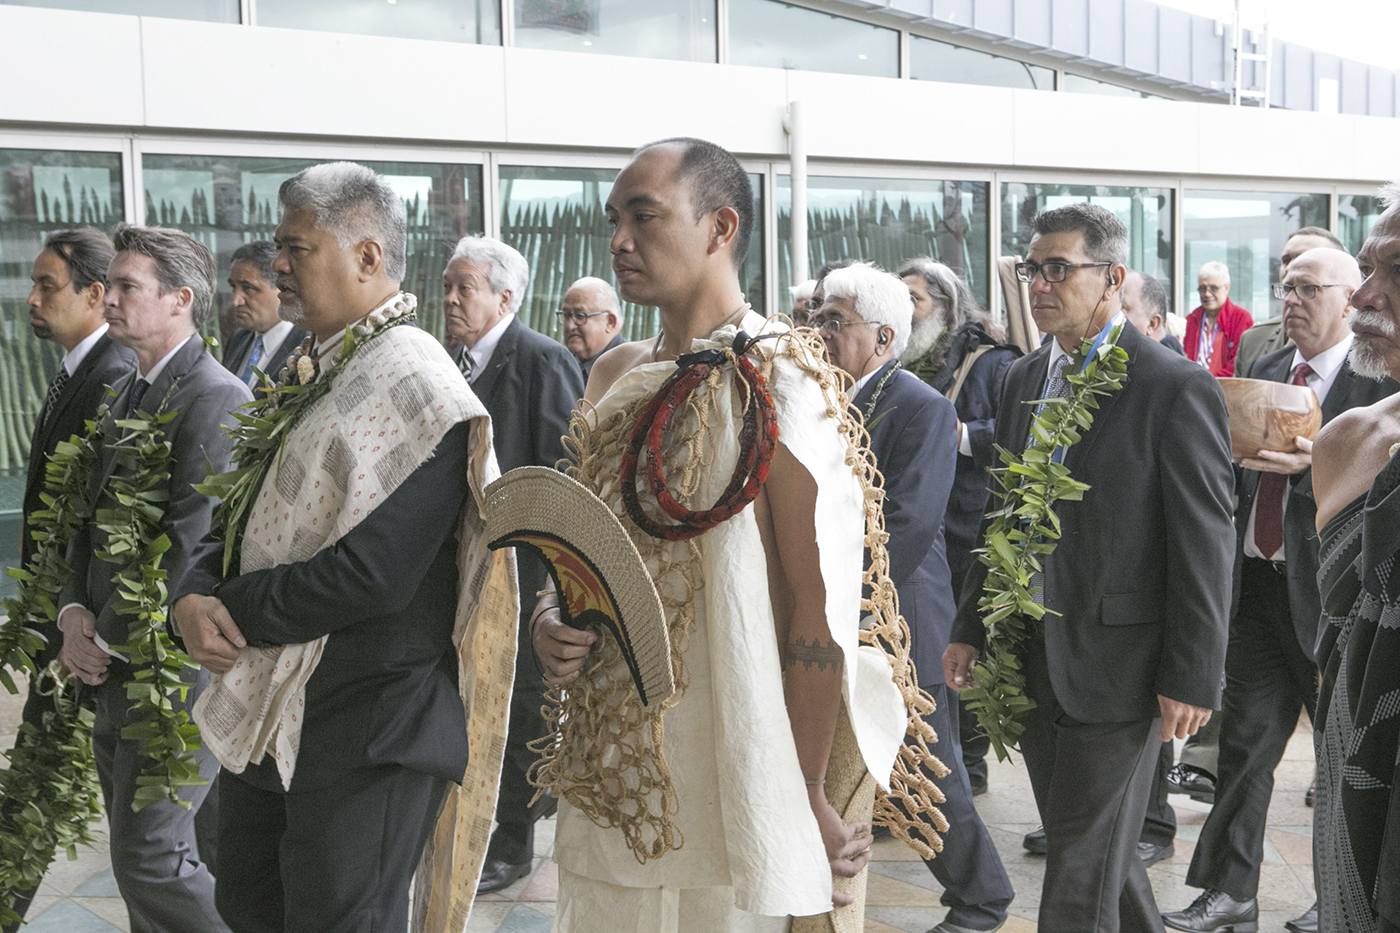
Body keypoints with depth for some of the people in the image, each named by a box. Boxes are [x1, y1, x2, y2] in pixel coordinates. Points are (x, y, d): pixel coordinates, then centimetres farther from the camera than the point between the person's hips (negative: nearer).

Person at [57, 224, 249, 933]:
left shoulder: (217, 398, -17)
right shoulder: (129, 393, 14)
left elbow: (193, 545, -22)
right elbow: (95, 516, 15)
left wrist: (107, 638, -13)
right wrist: (75, 611, -1)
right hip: (117, 670, 9)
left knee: (152, 859, -3)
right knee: (137, 852, 17)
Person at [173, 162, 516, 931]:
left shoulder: (411, 383, -17)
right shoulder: (312, 377, 12)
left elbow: (369, 576, -26)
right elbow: (246, 524, 15)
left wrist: (232, 608, -13)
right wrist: (194, 598, -7)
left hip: (366, 734, -9)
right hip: (265, 720, 9)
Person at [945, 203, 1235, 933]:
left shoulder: (1176, 389, -12)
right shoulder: (1025, 378, 10)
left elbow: (1204, 546, -13)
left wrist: (1192, 676, -14)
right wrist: (970, 627, 12)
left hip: (1116, 668, -7)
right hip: (1035, 661, 7)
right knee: (1099, 853, 19)